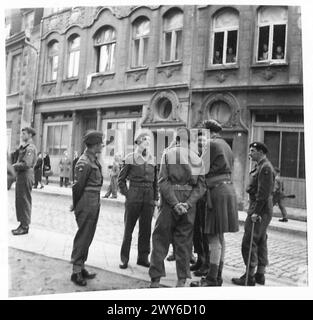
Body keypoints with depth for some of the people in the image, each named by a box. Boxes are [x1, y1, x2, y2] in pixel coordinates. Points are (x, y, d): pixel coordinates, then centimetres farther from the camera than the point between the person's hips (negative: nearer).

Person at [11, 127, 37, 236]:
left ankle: (25, 227, 4)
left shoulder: (30, 148, -14)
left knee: (25, 201, -4)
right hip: (20, 175, 10)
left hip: (26, 176, -10)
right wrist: (16, 165, 0)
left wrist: (15, 166, -9)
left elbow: (26, 164, -23)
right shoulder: (24, 147, 18)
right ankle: (22, 224, 23)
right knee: (19, 201, 14)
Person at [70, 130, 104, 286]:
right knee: (83, 237, -1)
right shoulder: (84, 163, -18)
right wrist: (76, 205, -4)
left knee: (88, 236, 16)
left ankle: (81, 267, 28)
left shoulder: (94, 160, 11)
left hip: (95, 203, 9)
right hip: (86, 203, -9)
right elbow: (78, 186, -15)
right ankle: (76, 272, 11)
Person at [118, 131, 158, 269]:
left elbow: (155, 180, 14)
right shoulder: (131, 158, -2)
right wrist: (126, 193, -5)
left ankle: (143, 257, 20)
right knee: (128, 228, 3)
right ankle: (124, 258, 13)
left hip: (149, 197, 4)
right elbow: (121, 179, 2)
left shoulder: (152, 159, 9)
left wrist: (156, 198, 9)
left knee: (146, 228, 9)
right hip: (134, 197, -4)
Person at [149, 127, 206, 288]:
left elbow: (163, 181, -11)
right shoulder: (197, 157, 7)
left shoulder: (168, 153, -2)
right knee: (184, 241, 12)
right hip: (188, 201, 3)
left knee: (160, 239, 7)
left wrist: (174, 203, -13)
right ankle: (182, 279, 18)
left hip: (168, 202, -3)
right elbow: (201, 186, 0)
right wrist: (188, 203, -7)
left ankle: (155, 279, 10)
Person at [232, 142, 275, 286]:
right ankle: (260, 275, 23)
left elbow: (264, 193, -22)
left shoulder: (265, 168, -16)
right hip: (262, 210, 10)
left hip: (260, 210, -10)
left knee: (248, 243, -6)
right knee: (261, 242, 14)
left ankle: (250, 277, 2)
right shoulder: (261, 166, 16)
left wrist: (256, 212, -22)